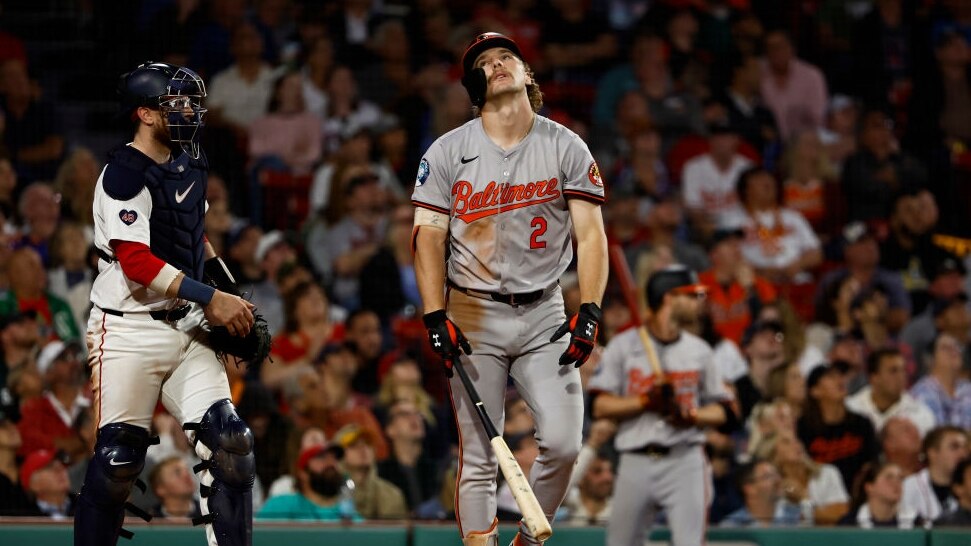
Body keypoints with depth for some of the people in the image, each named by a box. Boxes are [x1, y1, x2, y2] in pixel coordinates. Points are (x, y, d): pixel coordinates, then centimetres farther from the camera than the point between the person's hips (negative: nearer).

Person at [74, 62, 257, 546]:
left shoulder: (189, 162, 13)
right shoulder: (125, 174, -13)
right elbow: (135, 260, -21)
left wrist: (232, 289, 14)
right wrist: (209, 298, -22)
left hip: (186, 327, 7)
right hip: (130, 331, -7)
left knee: (228, 443, -6)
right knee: (118, 459, -7)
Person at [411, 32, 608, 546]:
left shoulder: (566, 147, 3)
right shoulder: (448, 151, 2)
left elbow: (590, 234, 0)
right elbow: (429, 236, 1)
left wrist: (590, 312, -11)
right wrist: (435, 317, -10)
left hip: (544, 315, 1)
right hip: (474, 315, -1)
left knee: (562, 443, -11)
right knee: (479, 460, -4)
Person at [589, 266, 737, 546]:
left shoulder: (699, 350, 11)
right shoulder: (623, 346, 3)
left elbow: (723, 413, 11)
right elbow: (600, 407, -2)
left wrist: (691, 416, -9)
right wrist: (645, 402, -15)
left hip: (685, 459, 1)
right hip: (636, 461, -1)